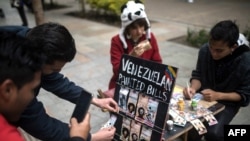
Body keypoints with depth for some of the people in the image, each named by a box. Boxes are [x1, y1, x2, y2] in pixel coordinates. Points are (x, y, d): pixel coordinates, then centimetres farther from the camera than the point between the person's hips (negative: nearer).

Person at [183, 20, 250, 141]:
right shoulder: (205, 50, -12)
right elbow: (198, 75, 0)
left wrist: (218, 95, -27)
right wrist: (193, 88, -22)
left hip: (227, 103, -2)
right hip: (203, 97, 3)